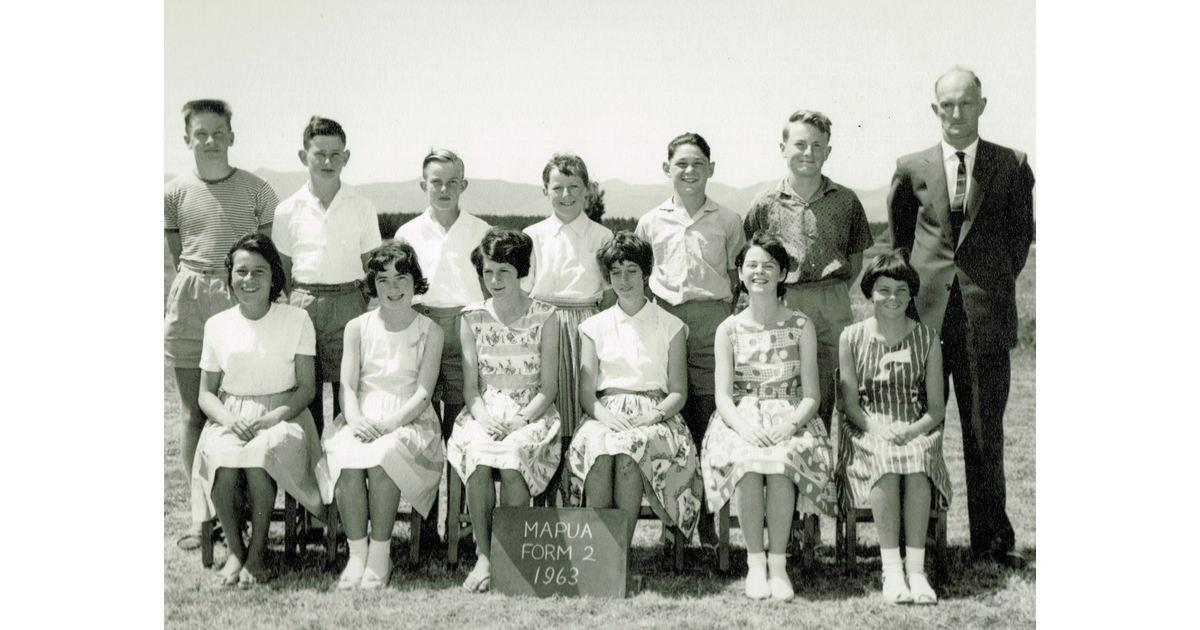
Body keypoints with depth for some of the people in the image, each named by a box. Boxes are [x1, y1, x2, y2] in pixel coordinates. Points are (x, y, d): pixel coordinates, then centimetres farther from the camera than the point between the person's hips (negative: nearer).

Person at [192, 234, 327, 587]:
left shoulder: (296, 320, 4)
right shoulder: (217, 325, 10)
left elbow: (307, 387, 0)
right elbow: (206, 393, 11)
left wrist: (273, 418, -18)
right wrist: (229, 420, -12)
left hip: (282, 416, -2)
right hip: (231, 417, 2)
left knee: (261, 453, -35)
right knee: (219, 455, -32)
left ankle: (258, 553, -17)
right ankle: (234, 550, -13)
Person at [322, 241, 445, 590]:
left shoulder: (430, 332, 7)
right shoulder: (358, 328, 13)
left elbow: (423, 392, -4)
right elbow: (347, 386, 4)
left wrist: (389, 422, -20)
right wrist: (356, 420, -17)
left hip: (410, 421, -2)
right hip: (362, 420, 2)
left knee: (381, 457, -33)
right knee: (348, 460, -31)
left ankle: (380, 554, -18)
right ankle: (356, 554, -19)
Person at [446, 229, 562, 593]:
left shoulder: (544, 318, 4)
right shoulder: (472, 318, 10)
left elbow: (548, 387, 0)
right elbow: (470, 386, 7)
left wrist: (518, 420, -15)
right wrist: (484, 418, -13)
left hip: (531, 417, -1)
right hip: (484, 415, 2)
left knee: (511, 457, -34)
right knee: (479, 456, -32)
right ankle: (483, 557, -24)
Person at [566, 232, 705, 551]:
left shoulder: (670, 326, 15)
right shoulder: (594, 327, 18)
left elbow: (679, 392, 8)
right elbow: (585, 391, 9)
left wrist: (655, 415, -13)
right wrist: (603, 414, -13)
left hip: (654, 416, -1)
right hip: (606, 413, 1)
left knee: (629, 450, -36)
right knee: (599, 448, -35)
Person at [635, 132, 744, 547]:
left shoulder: (727, 221, 9)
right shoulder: (651, 222, 11)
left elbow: (737, 275, 13)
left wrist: (726, 317, 4)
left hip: (711, 321, -1)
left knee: (709, 417, -3)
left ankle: (708, 515, 5)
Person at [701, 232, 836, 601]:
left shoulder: (800, 327, 7)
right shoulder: (729, 329, 8)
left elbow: (811, 395, 3)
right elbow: (723, 395, 1)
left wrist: (791, 424, -18)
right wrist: (744, 426, -20)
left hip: (790, 419, 0)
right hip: (741, 418, 0)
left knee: (782, 458, -33)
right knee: (747, 459, -33)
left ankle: (777, 563, -23)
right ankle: (755, 561, -19)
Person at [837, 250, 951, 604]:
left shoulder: (926, 339, 10)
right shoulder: (852, 338, 7)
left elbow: (937, 407, 6)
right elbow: (850, 404, 2)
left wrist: (914, 430, -14)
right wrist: (879, 429, -16)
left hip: (917, 432, 1)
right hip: (868, 433, -1)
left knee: (918, 455, -34)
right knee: (885, 456, -34)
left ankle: (916, 567, -34)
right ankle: (891, 568, -34)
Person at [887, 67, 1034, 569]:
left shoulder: (1011, 165, 6)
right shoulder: (912, 168, 8)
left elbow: (1022, 231, 14)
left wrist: (998, 282, 7)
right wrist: (909, 283, 10)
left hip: (986, 315, 0)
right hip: (925, 312, 1)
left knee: (985, 432, 5)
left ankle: (991, 538, 16)